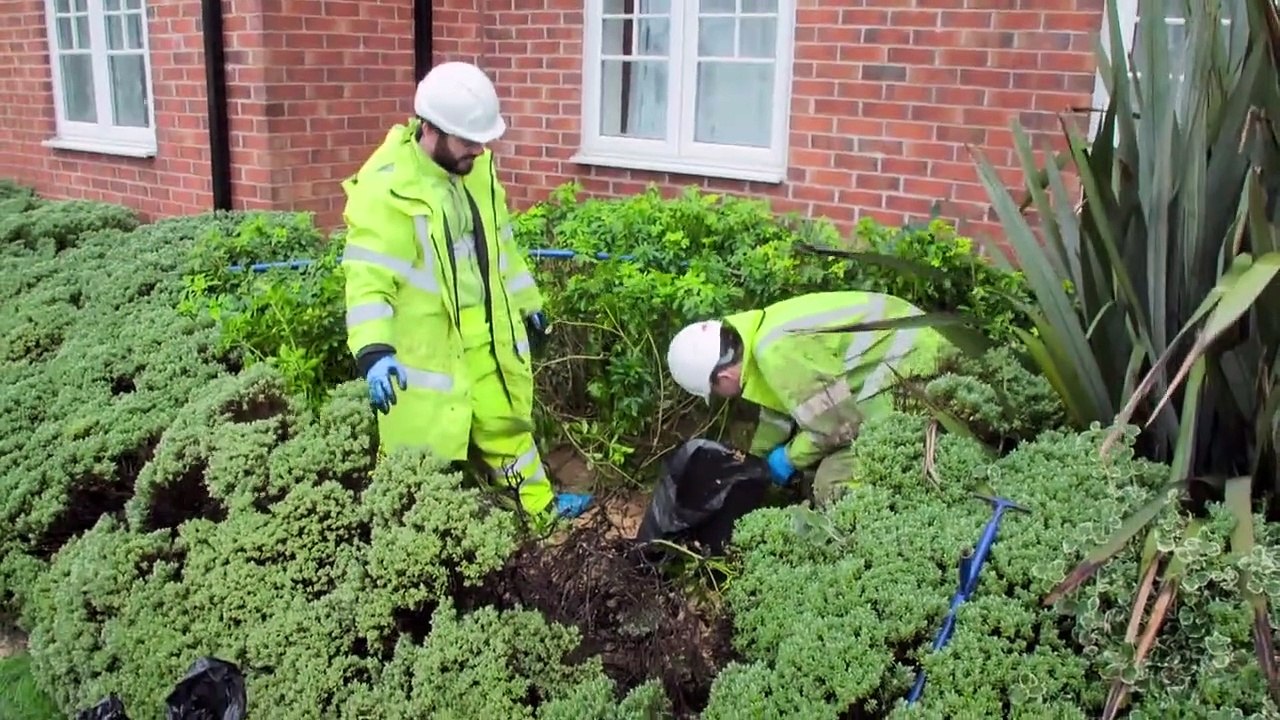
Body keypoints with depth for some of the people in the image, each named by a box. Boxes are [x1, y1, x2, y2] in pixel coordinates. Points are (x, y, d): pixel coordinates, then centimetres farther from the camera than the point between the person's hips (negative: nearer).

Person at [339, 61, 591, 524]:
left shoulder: (476, 166, 3)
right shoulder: (386, 187, -22)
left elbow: (499, 243, 16)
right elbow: (369, 278, -26)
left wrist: (526, 303, 22)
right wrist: (373, 351, -38)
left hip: (487, 335, 8)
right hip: (426, 346, -8)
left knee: (506, 420, 24)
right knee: (424, 449, 0)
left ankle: (540, 504, 44)